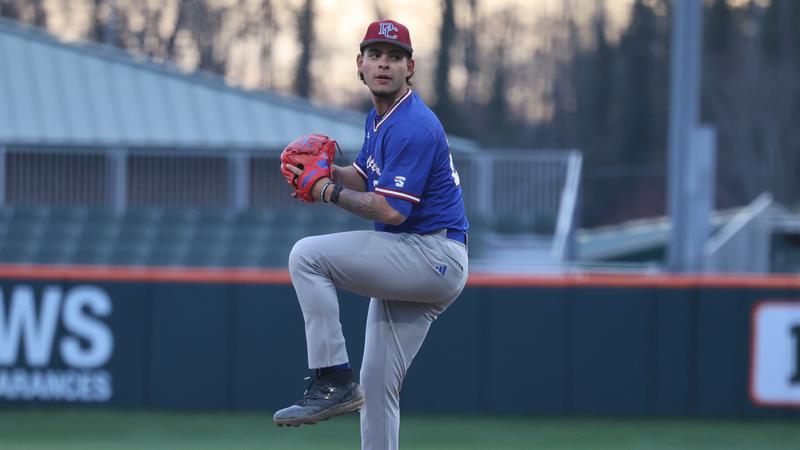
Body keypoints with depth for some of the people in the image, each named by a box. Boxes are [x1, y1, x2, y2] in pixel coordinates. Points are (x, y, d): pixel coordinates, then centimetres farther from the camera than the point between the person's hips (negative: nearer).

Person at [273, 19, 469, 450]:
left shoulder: (414, 126, -18)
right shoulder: (378, 118, 14)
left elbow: (390, 209, -24)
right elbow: (364, 177, 24)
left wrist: (331, 192, -11)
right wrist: (331, 171, 2)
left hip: (434, 256, -10)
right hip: (412, 266, 10)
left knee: (307, 255, -20)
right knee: (377, 384, 10)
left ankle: (333, 381, -20)